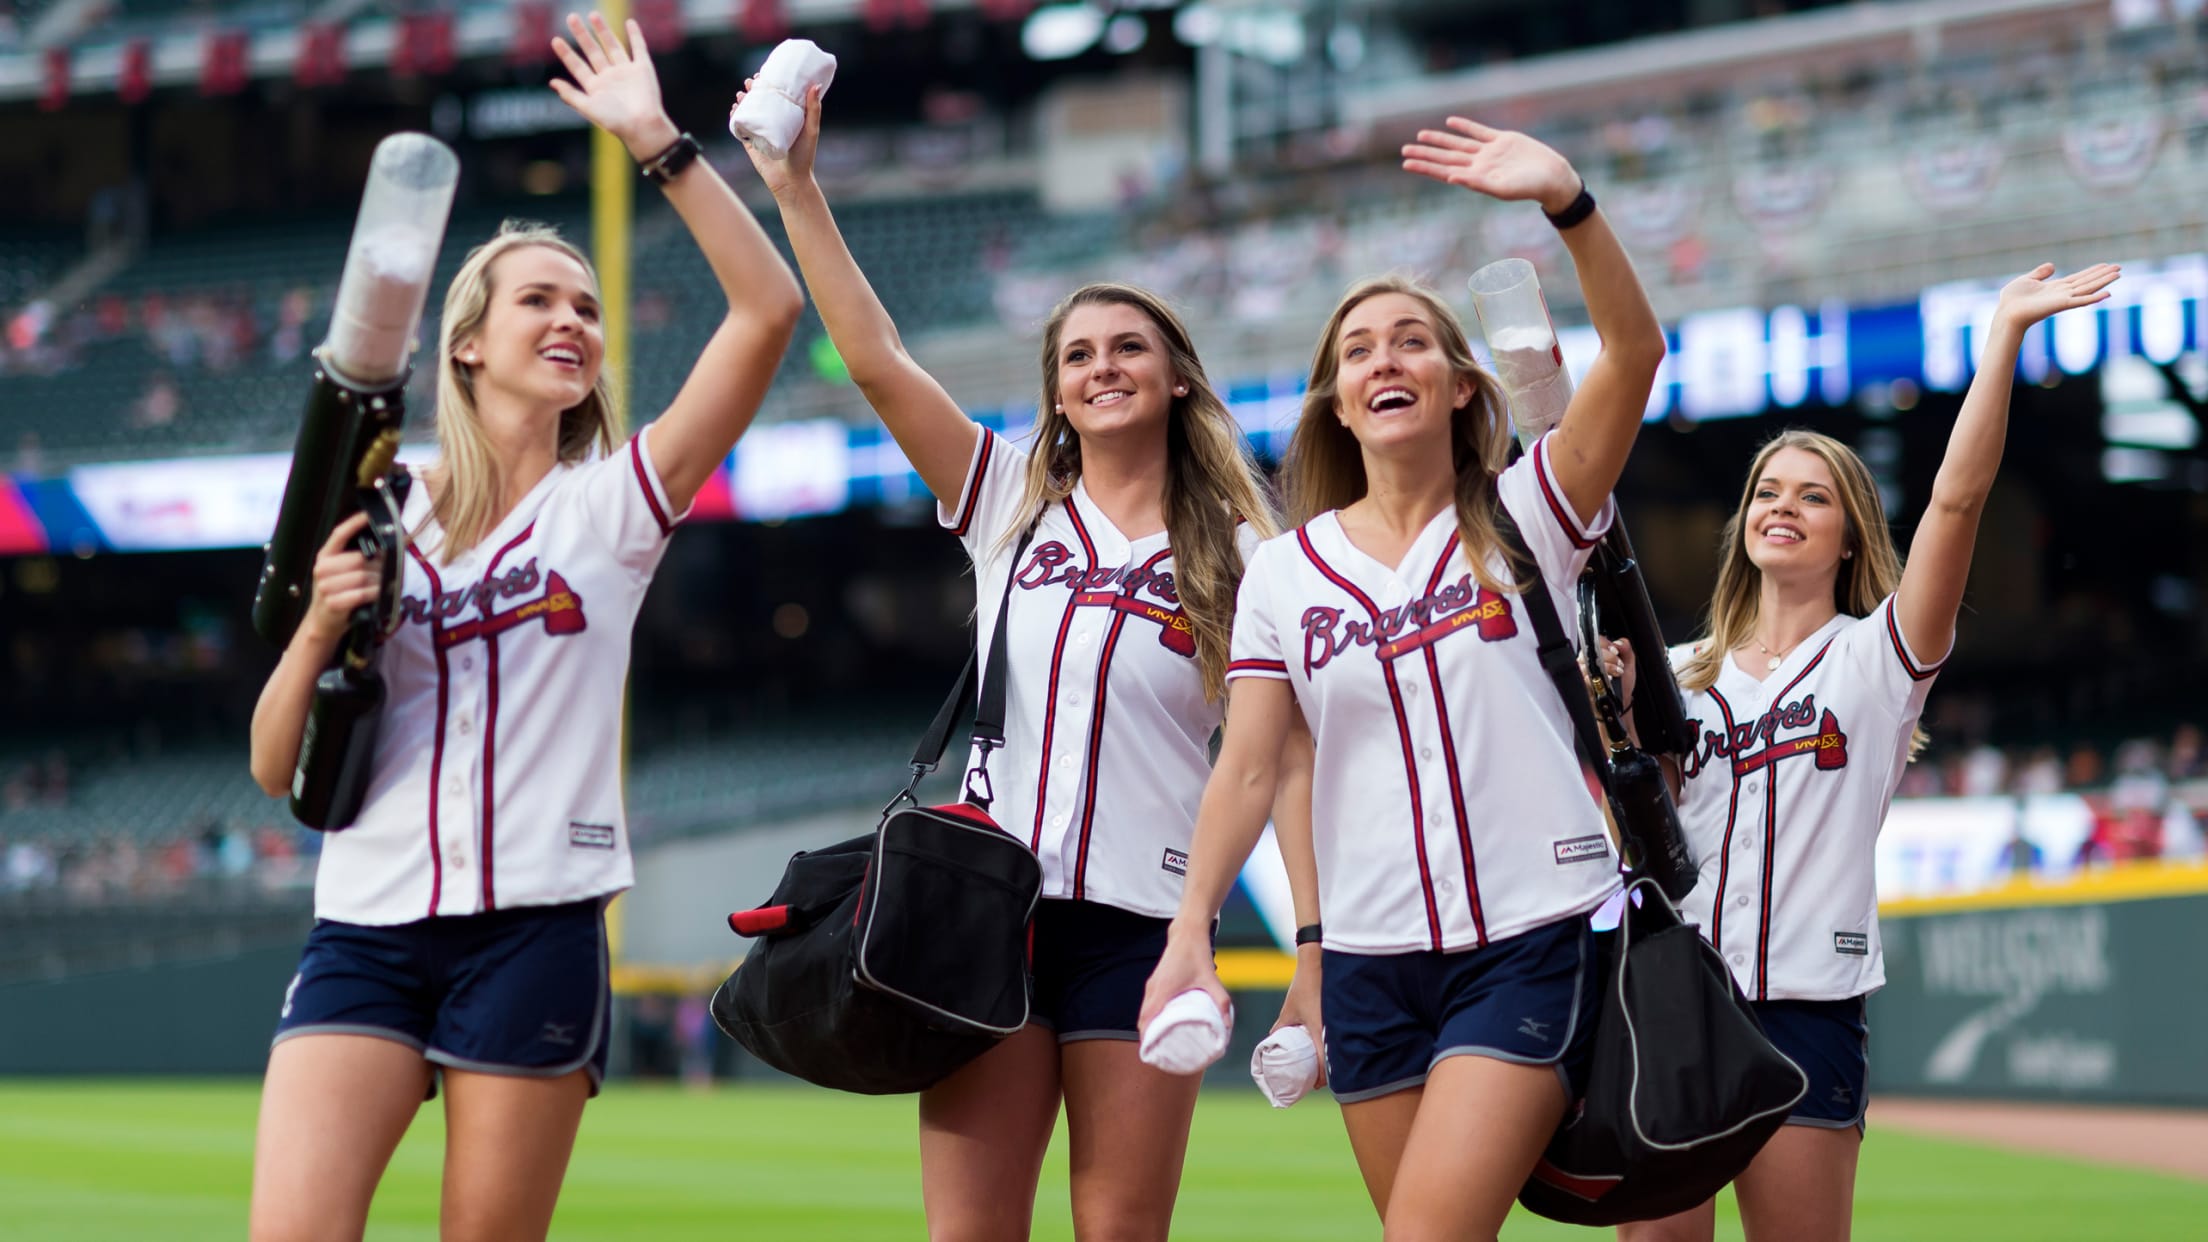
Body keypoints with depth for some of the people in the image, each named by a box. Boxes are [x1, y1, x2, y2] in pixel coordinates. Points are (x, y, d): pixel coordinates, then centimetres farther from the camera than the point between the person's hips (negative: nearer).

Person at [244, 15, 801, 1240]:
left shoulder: (612, 503, 7)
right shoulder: (378, 518, 11)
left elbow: (768, 308, -4)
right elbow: (278, 770, 10)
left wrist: (658, 142, -6)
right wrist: (318, 631, -8)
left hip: (532, 930, -1)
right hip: (367, 924, 1)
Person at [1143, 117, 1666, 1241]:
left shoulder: (1523, 518, 1)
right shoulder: (1284, 573, 8)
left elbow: (1633, 350, -13)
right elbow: (1247, 770, 4)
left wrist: (1566, 201, -28)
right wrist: (1189, 936, -10)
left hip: (1530, 945, -3)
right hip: (1372, 958, 4)